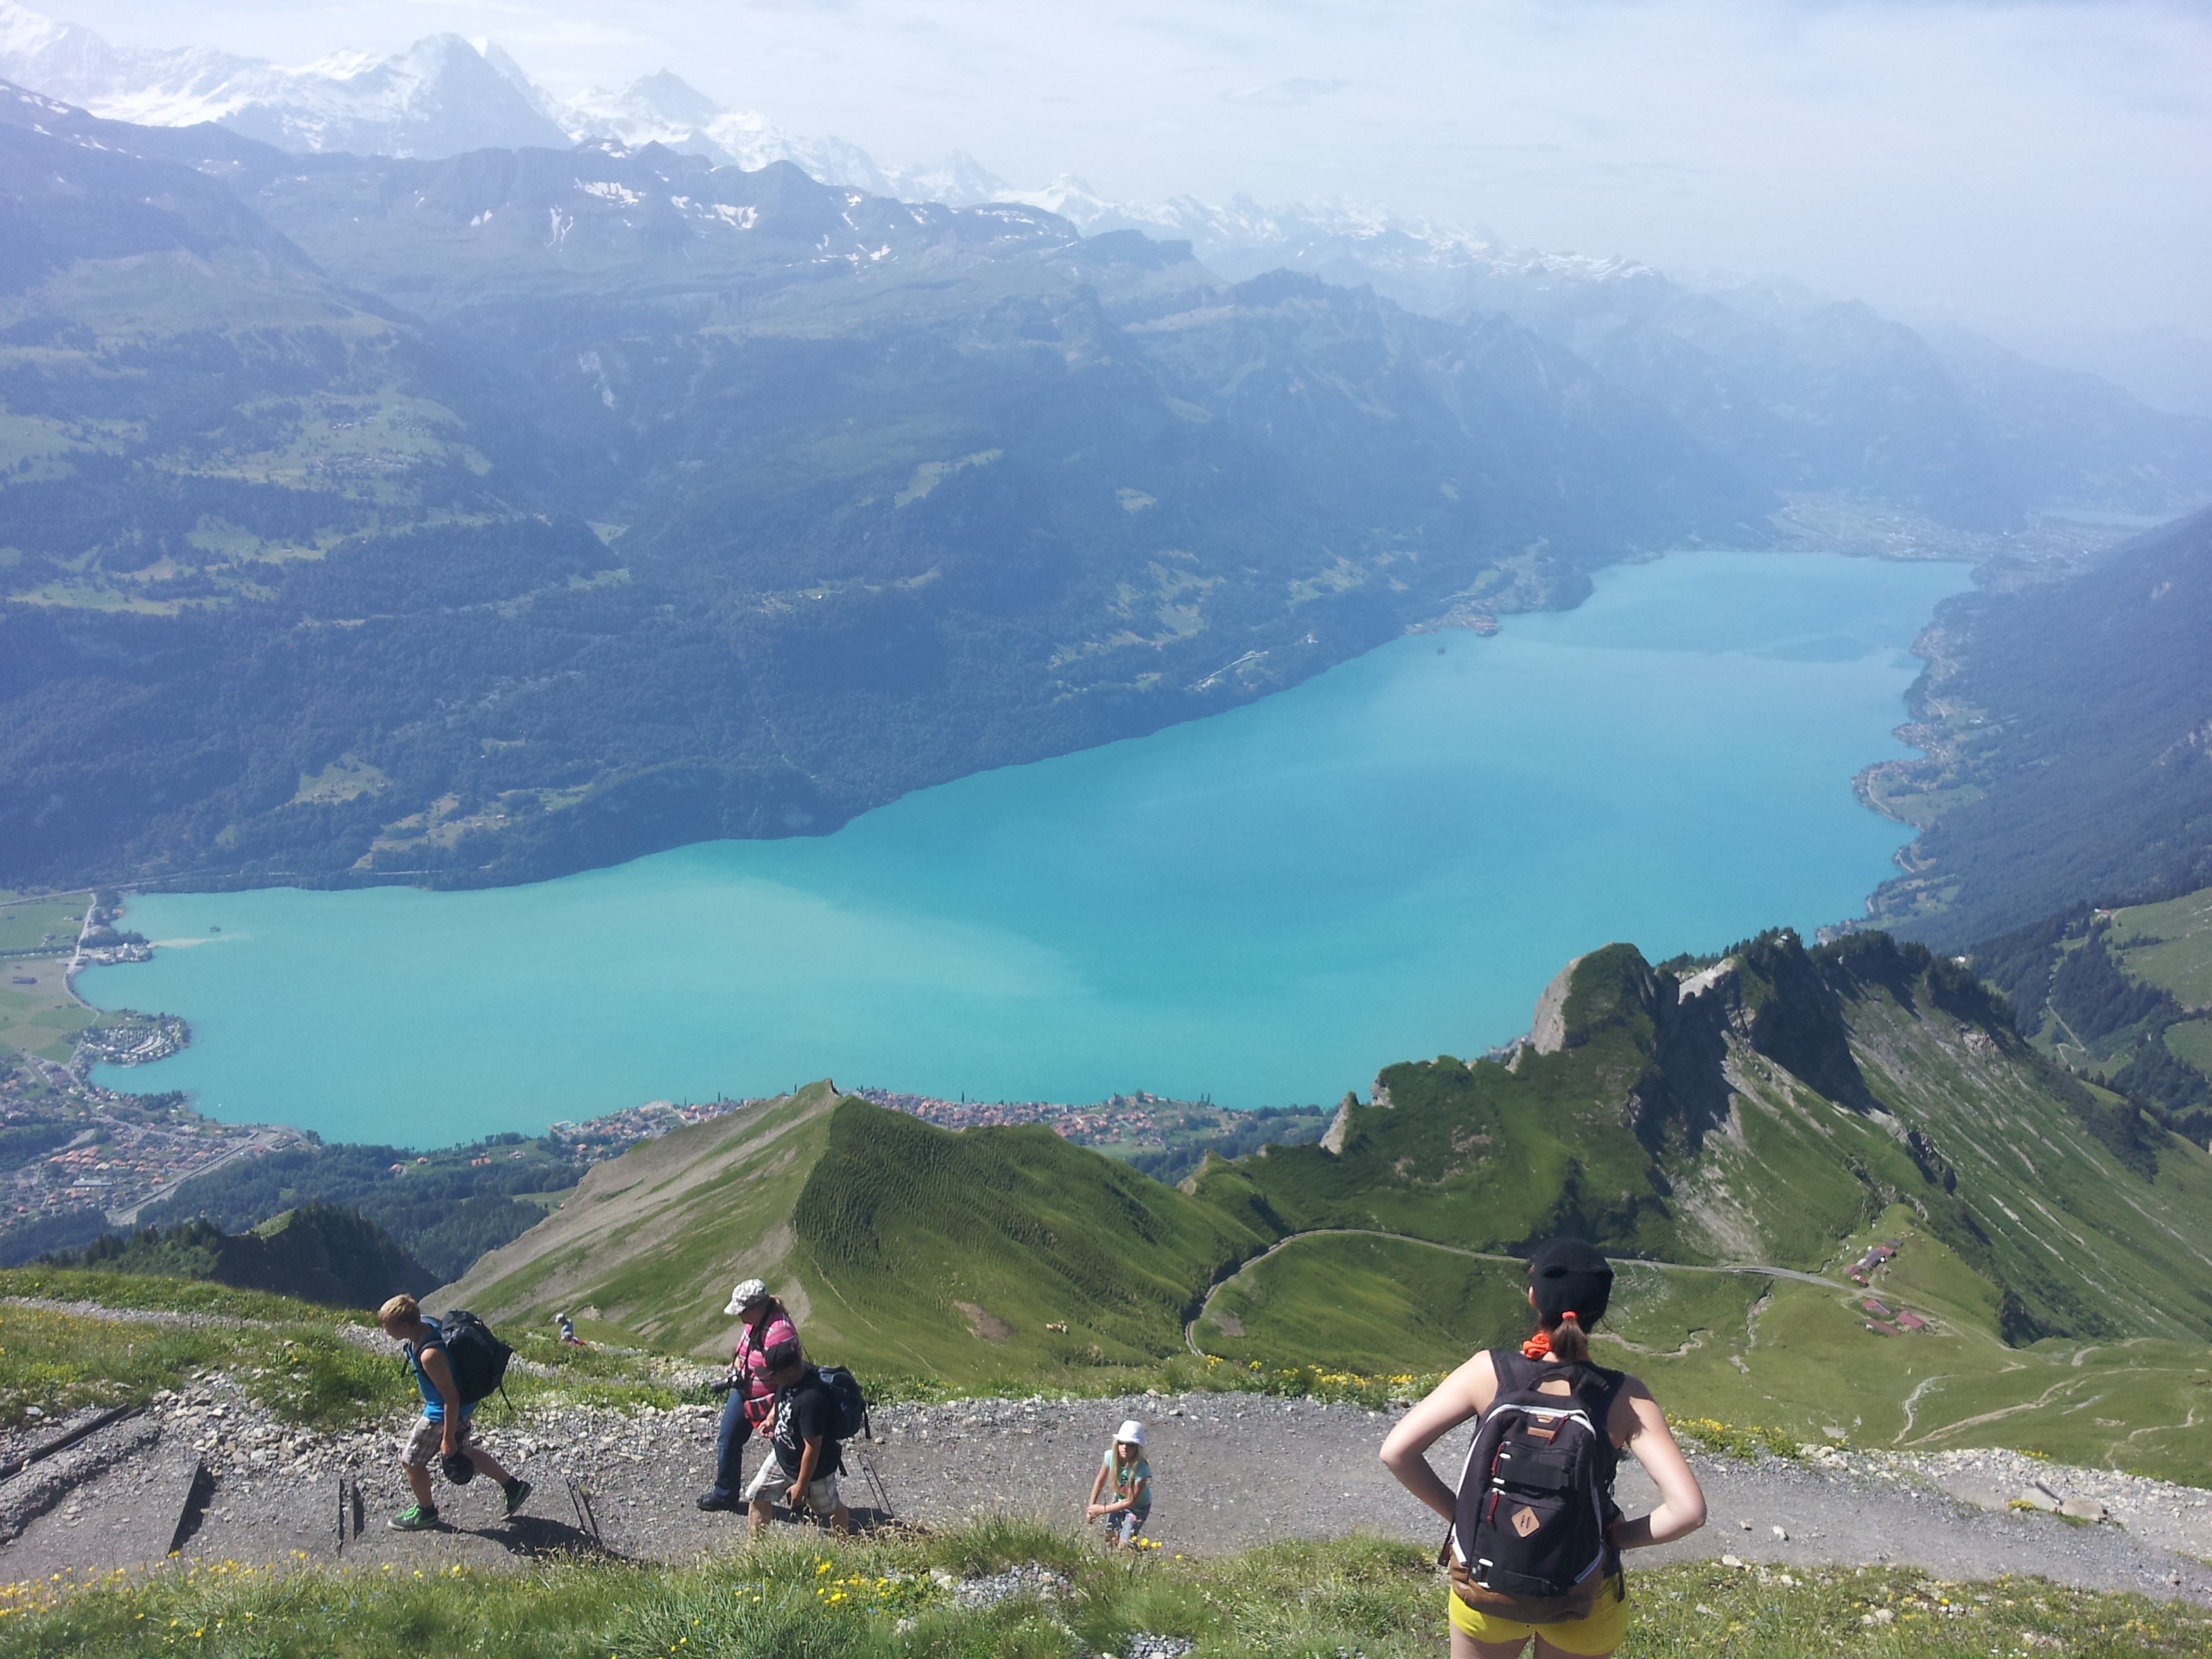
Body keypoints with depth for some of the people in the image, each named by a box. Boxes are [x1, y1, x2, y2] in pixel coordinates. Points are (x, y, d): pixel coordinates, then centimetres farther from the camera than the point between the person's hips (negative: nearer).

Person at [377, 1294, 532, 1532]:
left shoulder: (429, 1355, -37)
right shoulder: (426, 1324, -11)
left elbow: (451, 1399, -29)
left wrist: (448, 1438, -20)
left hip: (443, 1413, -9)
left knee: (411, 1460, 11)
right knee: (464, 1452, 25)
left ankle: (425, 1513, 34)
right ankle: (513, 1486, 36)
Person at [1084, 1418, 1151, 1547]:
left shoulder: (1141, 1470, -38)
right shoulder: (1111, 1456, -26)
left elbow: (1131, 1502, -26)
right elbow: (1100, 1481, -7)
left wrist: (1102, 1509, -22)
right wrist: (1091, 1507, -5)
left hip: (1139, 1507, -5)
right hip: (1119, 1501, 5)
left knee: (1124, 1544, -8)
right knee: (1109, 1540, 12)